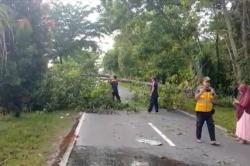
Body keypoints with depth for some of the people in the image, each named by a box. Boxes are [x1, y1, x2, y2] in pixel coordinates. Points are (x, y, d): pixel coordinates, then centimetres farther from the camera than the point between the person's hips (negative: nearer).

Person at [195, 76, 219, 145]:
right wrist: (201, 92, -28)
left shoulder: (211, 89, 5)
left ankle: (213, 140, 0)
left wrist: (213, 93, -12)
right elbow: (196, 98, -14)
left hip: (209, 110, 3)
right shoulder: (199, 88, -4)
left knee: (211, 125, -1)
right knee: (199, 125, 8)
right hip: (200, 110, -3)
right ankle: (198, 138, 24)